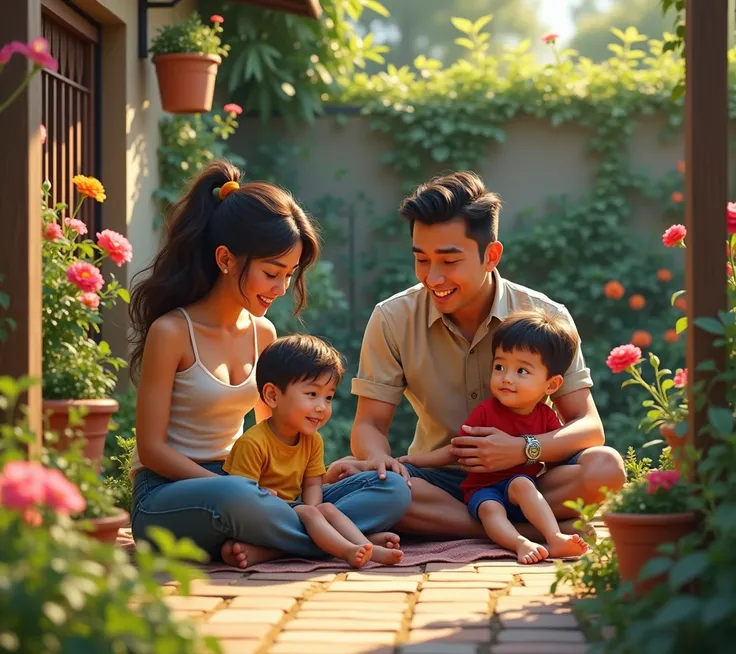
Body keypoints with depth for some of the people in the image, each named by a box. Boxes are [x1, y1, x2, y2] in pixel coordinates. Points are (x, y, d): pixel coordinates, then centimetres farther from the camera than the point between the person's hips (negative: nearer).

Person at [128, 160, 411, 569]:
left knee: (392, 490, -10)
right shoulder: (171, 332, -10)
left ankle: (261, 548, -27)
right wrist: (240, 487, -21)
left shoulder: (263, 334, 10)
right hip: (168, 497, -7)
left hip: (235, 486, 7)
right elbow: (152, 448, -12)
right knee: (235, 499, -44)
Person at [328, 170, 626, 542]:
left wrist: (524, 450, -29)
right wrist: (377, 456, -29)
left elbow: (589, 427, -8)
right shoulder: (392, 320, -4)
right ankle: (532, 529, -27)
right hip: (438, 479, 1)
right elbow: (369, 424, -3)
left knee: (605, 467, -31)